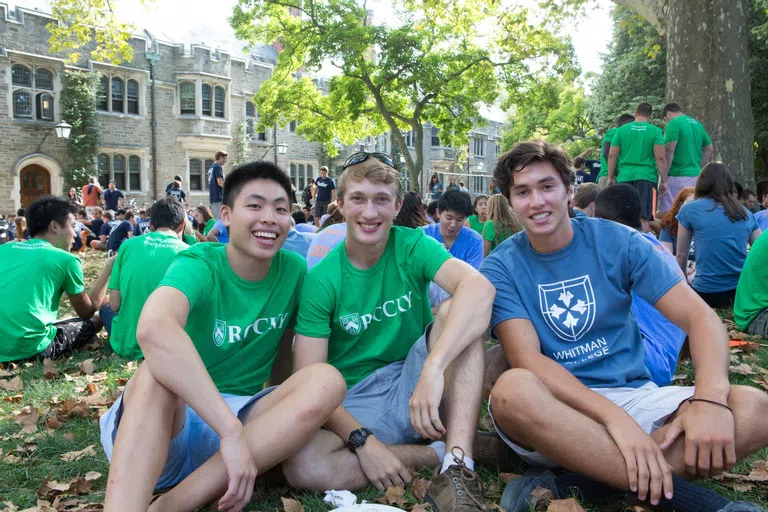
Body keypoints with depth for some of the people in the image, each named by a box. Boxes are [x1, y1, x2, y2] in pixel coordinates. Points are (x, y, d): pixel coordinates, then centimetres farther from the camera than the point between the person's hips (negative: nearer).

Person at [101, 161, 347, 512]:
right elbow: (153, 328, -39)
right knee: (160, 368, -35)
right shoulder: (199, 265, -15)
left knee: (327, 380, -23)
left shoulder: (294, 270, -1)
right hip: (161, 423, -4)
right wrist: (231, 431, -44)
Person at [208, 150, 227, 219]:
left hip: (212, 197, 9)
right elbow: (220, 182, -17)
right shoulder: (218, 167, -8)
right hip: (219, 197, -9)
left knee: (215, 220, 10)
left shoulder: (211, 168, 19)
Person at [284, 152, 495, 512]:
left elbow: (479, 287, -28)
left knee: (456, 311, -24)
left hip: (414, 387, 1)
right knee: (300, 465, -30)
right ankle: (444, 452, -16)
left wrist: (433, 368, -40)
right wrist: (362, 440, -24)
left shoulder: (412, 246, -7)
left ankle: (459, 461, -29)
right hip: (355, 405, 0)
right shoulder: (321, 280, -7)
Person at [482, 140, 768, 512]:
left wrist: (711, 398, -25)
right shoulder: (501, 268, -3)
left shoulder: (617, 242, 1)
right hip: (558, 405, -2)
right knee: (514, 388, -36)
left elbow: (699, 316, -5)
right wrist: (615, 417, -30)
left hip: (634, 394, 3)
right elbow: (526, 358, -16)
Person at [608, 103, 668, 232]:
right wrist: (664, 181, 1)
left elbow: (612, 155, 5)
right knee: (644, 218, -4)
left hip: (624, 178, 3)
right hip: (646, 178, -2)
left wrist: (610, 177, 13)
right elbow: (660, 158, -4)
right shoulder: (655, 131, 2)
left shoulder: (621, 130, 8)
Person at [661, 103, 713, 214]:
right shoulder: (697, 124, 17)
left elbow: (669, 151, -15)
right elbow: (708, 150, 20)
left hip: (677, 177, -8)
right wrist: (698, 169, 20)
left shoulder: (674, 123, -7)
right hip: (696, 175, 8)